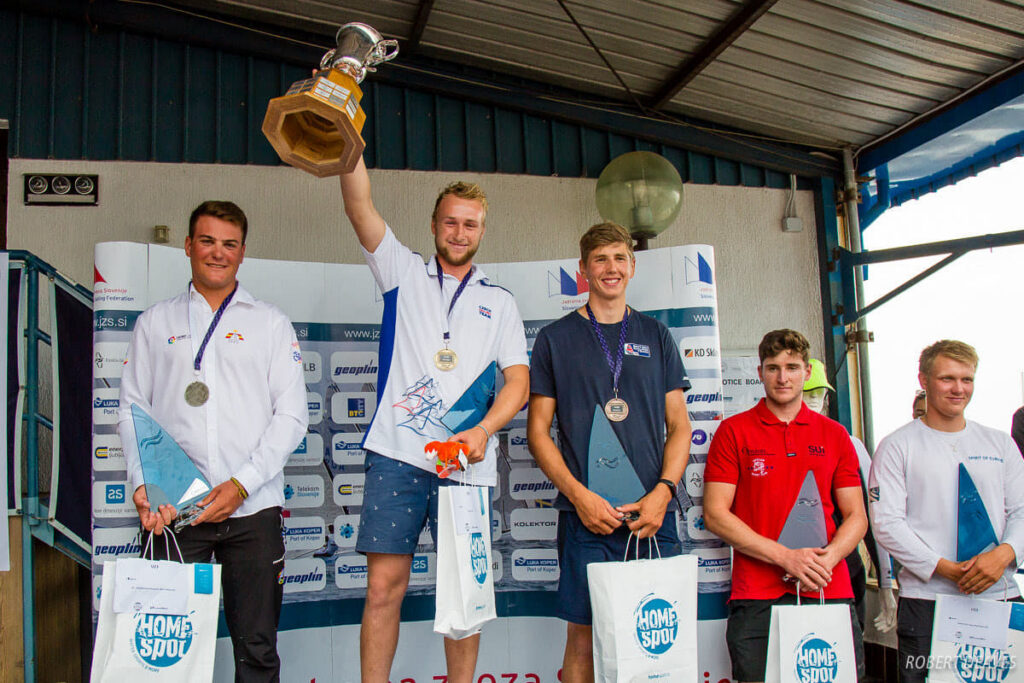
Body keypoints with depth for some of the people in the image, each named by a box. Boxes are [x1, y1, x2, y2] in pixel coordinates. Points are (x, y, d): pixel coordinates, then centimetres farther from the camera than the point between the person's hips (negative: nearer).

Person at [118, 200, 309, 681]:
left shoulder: (271, 323, 11)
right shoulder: (155, 322, 15)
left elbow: (292, 415, 4)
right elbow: (131, 411, 11)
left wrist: (242, 483, -9)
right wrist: (142, 482, -6)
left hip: (253, 508, 0)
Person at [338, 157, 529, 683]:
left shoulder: (500, 303, 17)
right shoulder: (404, 273, 15)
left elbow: (519, 380, 7)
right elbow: (359, 205, 3)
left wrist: (483, 430, -10)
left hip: (467, 462, 1)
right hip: (397, 454, -1)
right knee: (384, 585, -2)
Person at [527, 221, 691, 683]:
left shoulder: (656, 337, 14)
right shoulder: (556, 338, 7)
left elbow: (679, 427, 12)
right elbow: (538, 430, 4)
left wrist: (663, 491, -5)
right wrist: (579, 495, -9)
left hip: (654, 514, 2)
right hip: (586, 515, -2)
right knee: (584, 637, -1)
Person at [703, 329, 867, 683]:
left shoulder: (834, 435, 13)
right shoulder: (733, 431, 4)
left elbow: (856, 517, 12)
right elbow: (715, 514, -3)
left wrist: (826, 558, -9)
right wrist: (785, 557, -11)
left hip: (830, 591, 3)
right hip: (757, 598, -2)